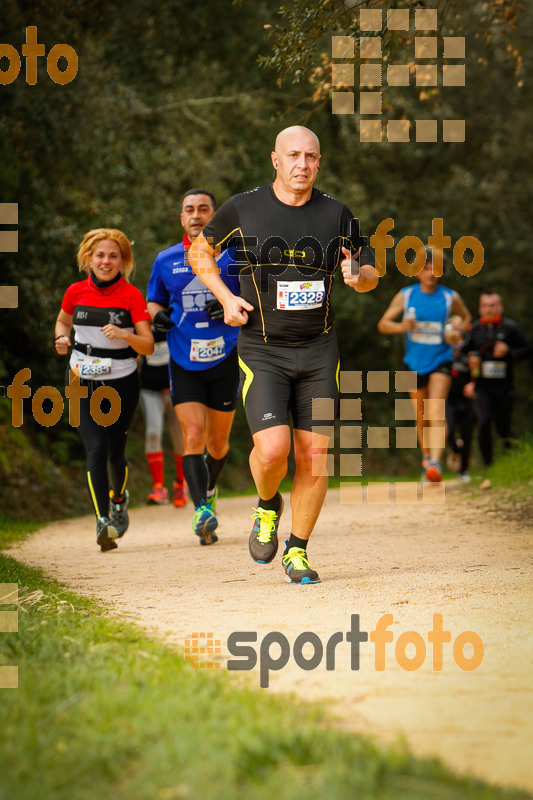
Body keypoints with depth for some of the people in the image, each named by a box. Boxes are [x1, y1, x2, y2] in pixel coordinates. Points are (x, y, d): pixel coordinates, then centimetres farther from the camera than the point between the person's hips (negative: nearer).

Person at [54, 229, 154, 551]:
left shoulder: (132, 295, -8)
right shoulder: (76, 292, 0)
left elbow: (148, 346, -11)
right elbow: (63, 321, 20)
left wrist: (125, 335, -29)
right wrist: (62, 338, -1)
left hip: (121, 383, -1)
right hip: (83, 383, 1)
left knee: (115, 452, 7)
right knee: (96, 448, -15)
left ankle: (119, 498, 39)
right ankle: (103, 521, -17)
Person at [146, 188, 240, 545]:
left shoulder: (233, 254, 1)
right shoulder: (166, 260, 7)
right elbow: (154, 300, 20)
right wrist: (158, 315, -3)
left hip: (225, 358, 0)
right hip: (183, 363, 0)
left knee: (218, 441, 9)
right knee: (194, 435, -16)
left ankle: (210, 490, 39)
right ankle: (202, 511, -21)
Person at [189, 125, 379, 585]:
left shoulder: (336, 215, 3)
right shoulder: (242, 209, -2)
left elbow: (371, 274, 13)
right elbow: (200, 251, 13)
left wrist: (358, 276, -12)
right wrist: (225, 297, -2)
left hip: (318, 351, 2)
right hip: (261, 351, -2)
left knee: (314, 454, -2)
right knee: (273, 448, -18)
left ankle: (298, 552, 14)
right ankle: (267, 507, 16)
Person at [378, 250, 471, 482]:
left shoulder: (450, 298, -1)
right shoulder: (405, 296, 0)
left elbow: (466, 317, 18)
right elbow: (383, 324, -1)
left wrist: (457, 333, -4)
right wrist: (401, 326, -22)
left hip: (440, 361, -2)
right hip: (415, 363, 2)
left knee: (436, 413, -20)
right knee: (422, 417, 12)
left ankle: (435, 463, -33)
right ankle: (426, 457, 36)